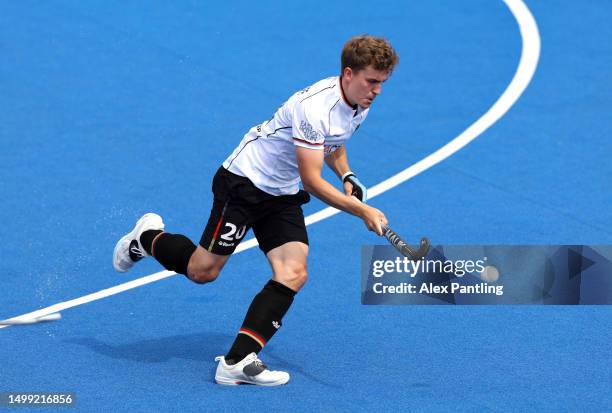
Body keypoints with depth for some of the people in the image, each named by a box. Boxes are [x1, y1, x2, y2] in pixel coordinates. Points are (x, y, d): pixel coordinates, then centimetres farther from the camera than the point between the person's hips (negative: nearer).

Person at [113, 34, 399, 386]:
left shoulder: (360, 105, 0)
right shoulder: (315, 107, -30)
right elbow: (312, 181, -29)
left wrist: (347, 176, 5)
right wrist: (362, 211, -33)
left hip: (283, 195, 8)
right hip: (244, 181, -8)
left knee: (293, 274, -12)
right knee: (203, 271, -4)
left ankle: (238, 362, -16)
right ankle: (148, 238, 27)